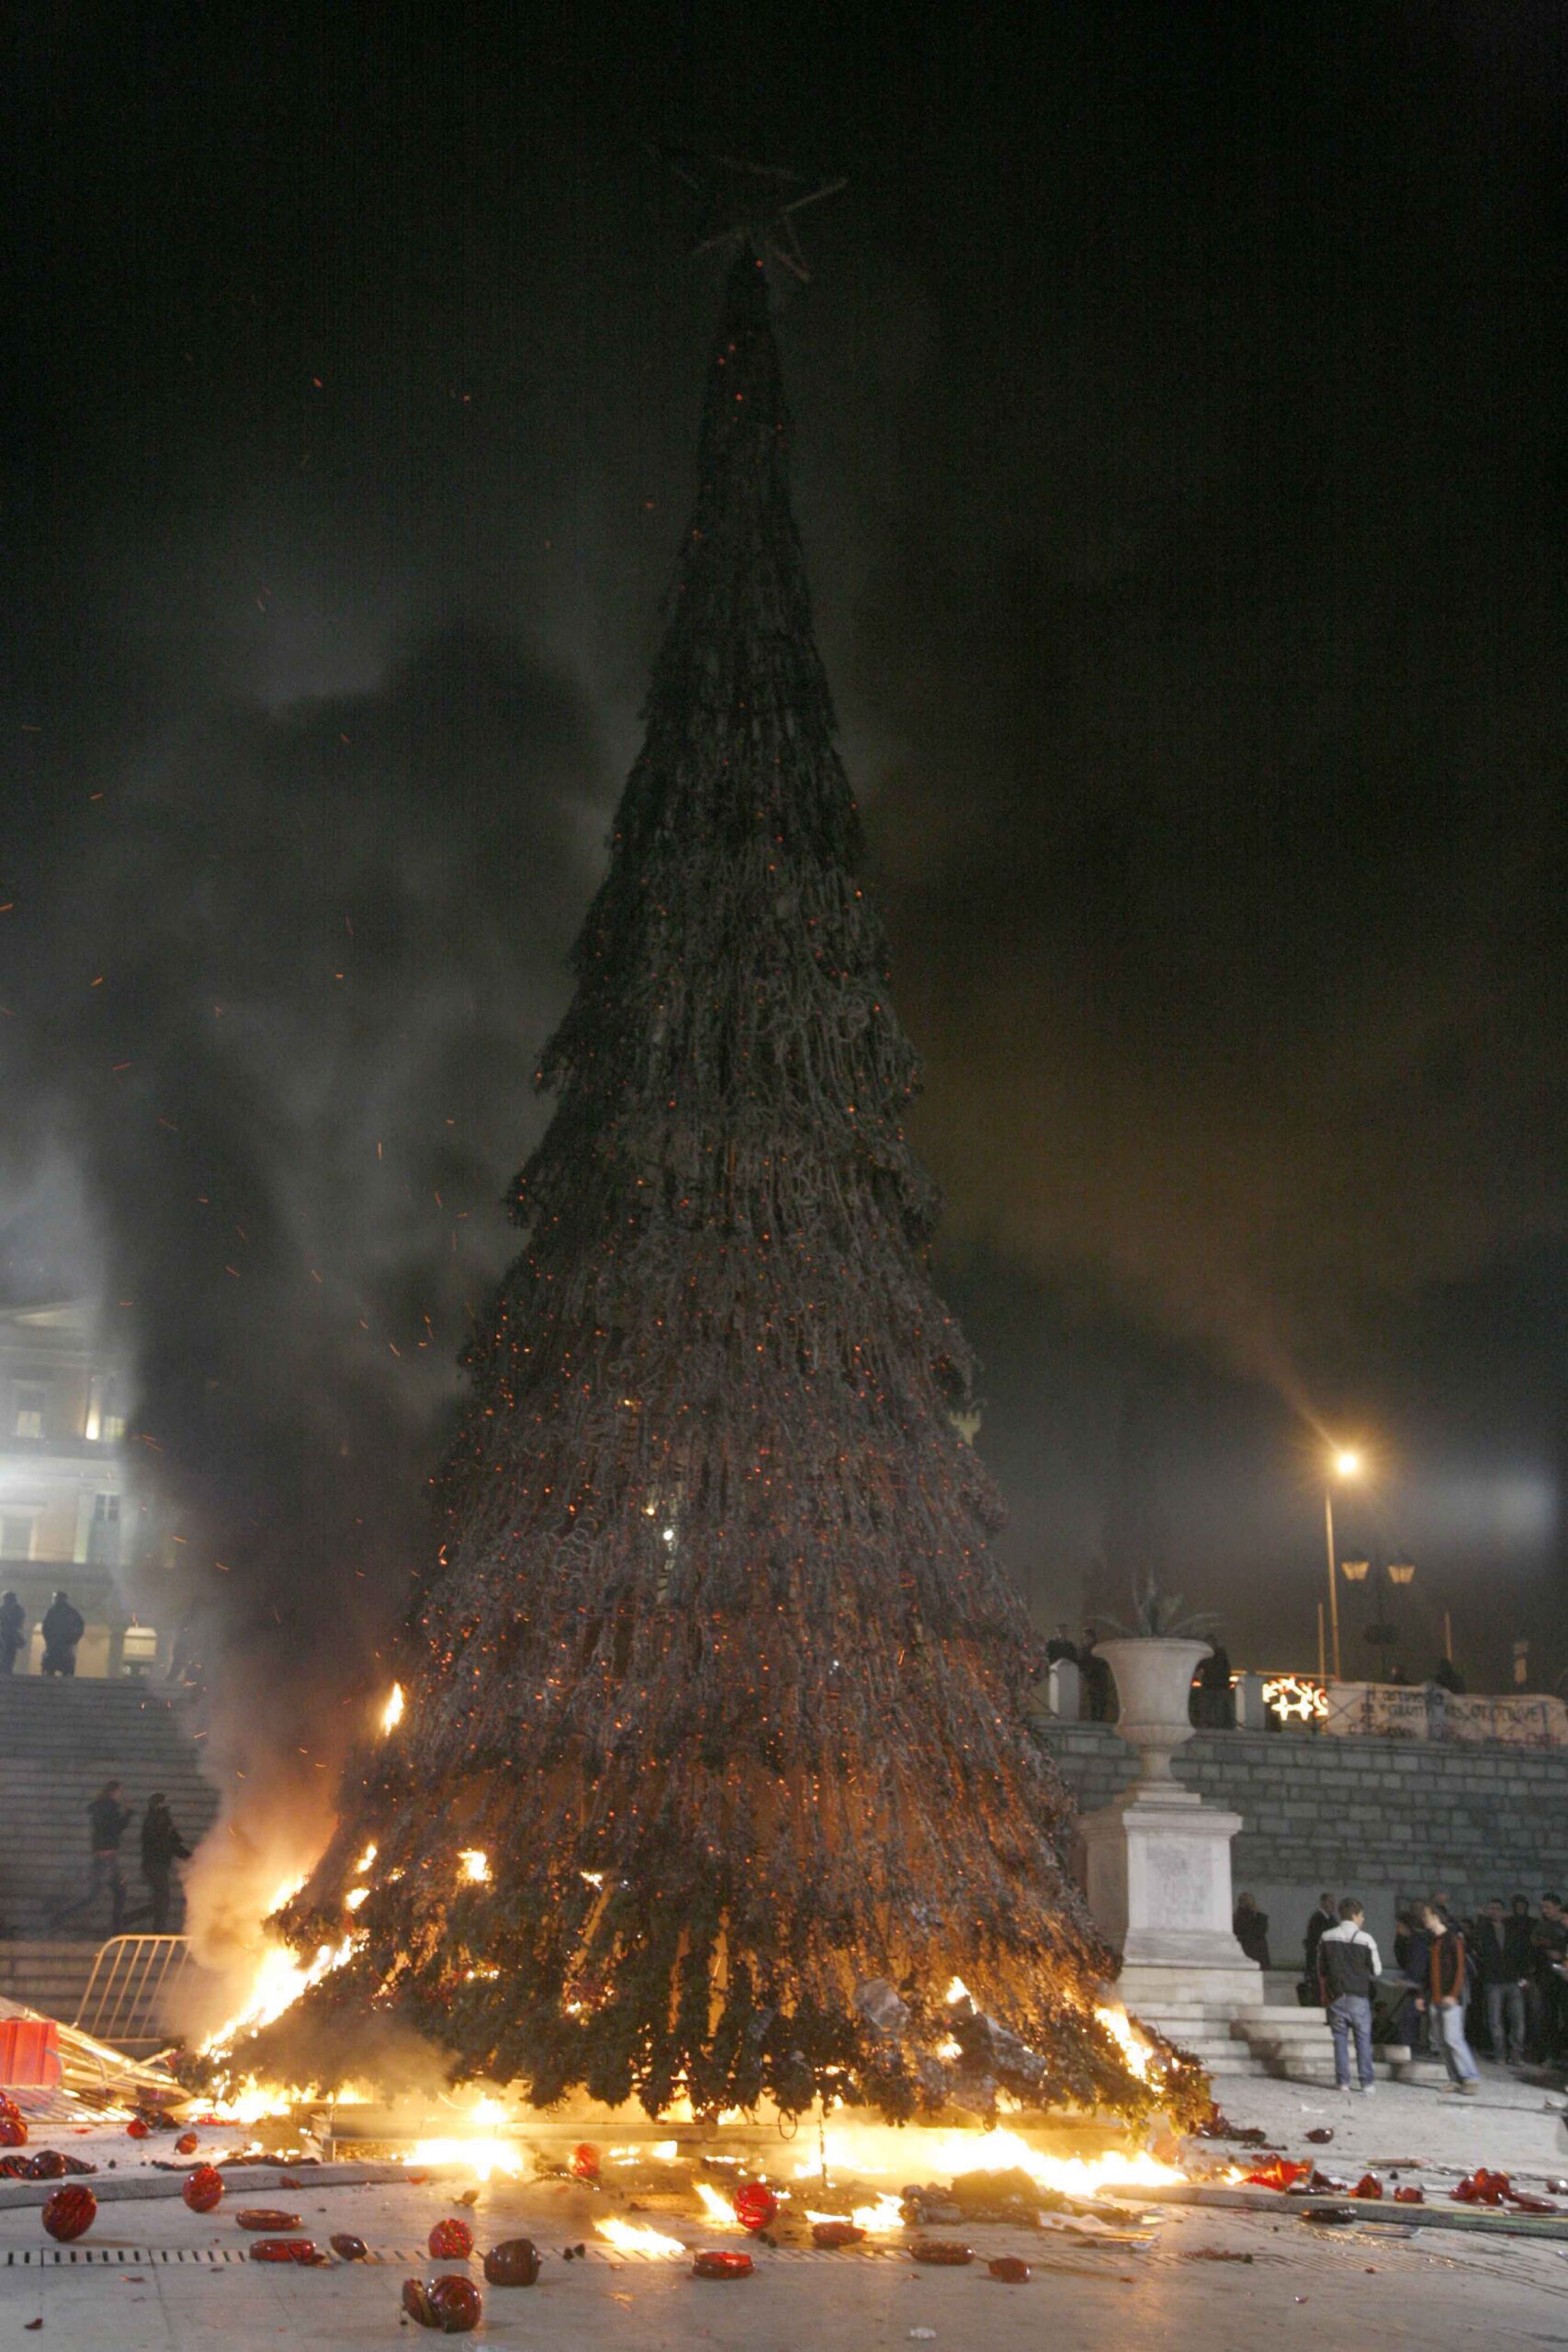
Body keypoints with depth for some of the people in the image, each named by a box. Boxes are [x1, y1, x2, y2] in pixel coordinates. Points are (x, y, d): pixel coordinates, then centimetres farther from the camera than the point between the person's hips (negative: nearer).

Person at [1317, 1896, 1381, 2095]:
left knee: (1340, 2038, 9)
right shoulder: (1365, 1939, -9)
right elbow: (1376, 1971, -3)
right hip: (1359, 1997, -2)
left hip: (1335, 1996, 3)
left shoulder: (1326, 1937, 2)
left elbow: (1321, 1969, 8)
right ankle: (1366, 2082, 4)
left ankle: (1342, 2080, 7)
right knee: (1363, 2039, 5)